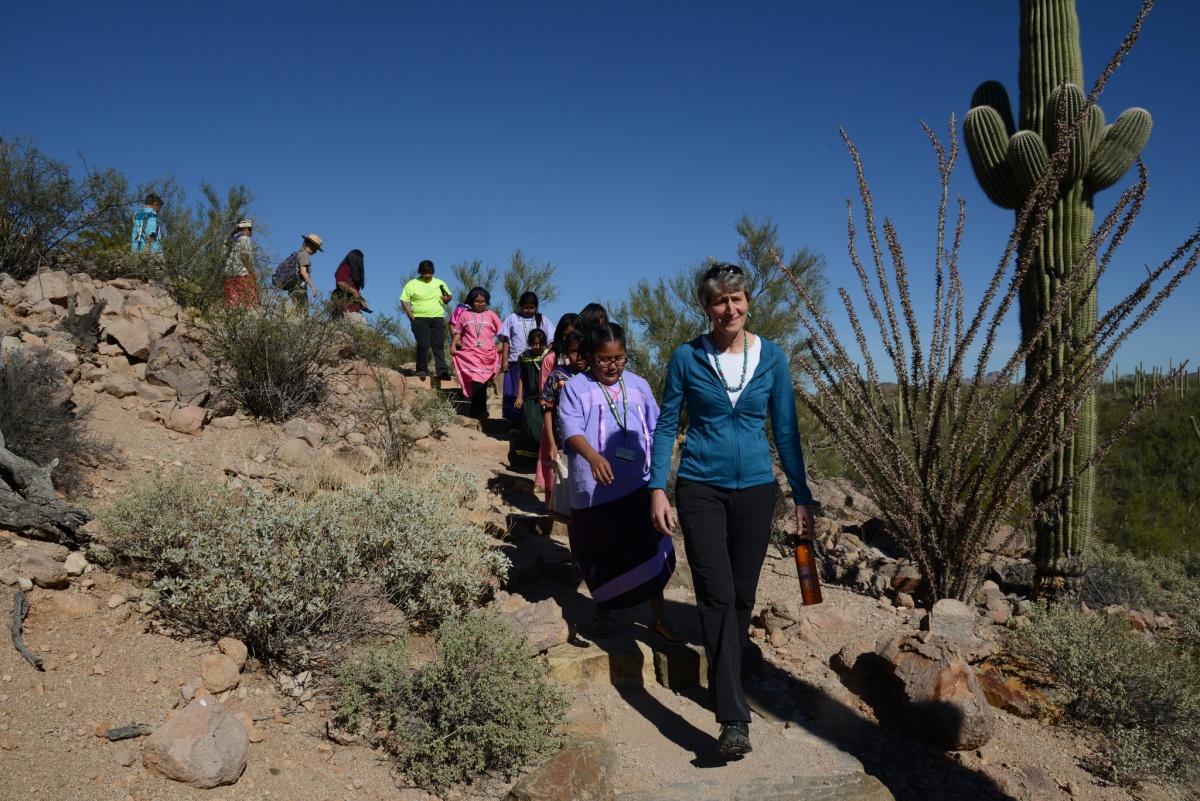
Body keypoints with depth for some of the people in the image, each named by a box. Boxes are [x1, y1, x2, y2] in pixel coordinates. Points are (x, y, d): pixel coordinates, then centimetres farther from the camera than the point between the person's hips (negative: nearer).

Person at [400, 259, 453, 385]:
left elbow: (449, 296, 21)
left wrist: (448, 298, -3)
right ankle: (422, 370, 4)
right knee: (423, 345, -8)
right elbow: (403, 300, 5)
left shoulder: (440, 283, 15)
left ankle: (442, 372, -9)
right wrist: (409, 312, -10)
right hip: (420, 319, -2)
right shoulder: (412, 284, 7)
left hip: (438, 318, 2)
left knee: (439, 345, -4)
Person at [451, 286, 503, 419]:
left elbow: (501, 332, 12)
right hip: (470, 353, -1)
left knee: (481, 383, -1)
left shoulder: (491, 315, 12)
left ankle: (477, 412, 10)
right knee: (478, 382, -15)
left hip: (487, 354, 1)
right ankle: (479, 412, -7)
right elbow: (458, 332, 16)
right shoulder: (465, 315, 13)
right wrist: (454, 345, 3)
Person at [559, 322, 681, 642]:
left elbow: (655, 430, 14)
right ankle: (603, 609, 35)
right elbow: (572, 429, -18)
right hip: (595, 489, -2)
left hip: (639, 485, 2)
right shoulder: (576, 388, -4)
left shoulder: (639, 386, 8)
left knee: (651, 552, -1)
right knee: (599, 555, 13)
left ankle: (658, 618, 14)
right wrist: (592, 456, -36)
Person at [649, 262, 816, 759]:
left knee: (743, 591, 13)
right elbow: (666, 425, 1)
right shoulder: (687, 357, -3)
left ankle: (736, 645, 44)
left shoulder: (771, 357, 1)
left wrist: (802, 498, 4)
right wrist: (658, 488, -7)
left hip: (755, 489, 2)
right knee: (716, 595, -7)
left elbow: (785, 431, 5)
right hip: (701, 488, -2)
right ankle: (733, 718, -5)